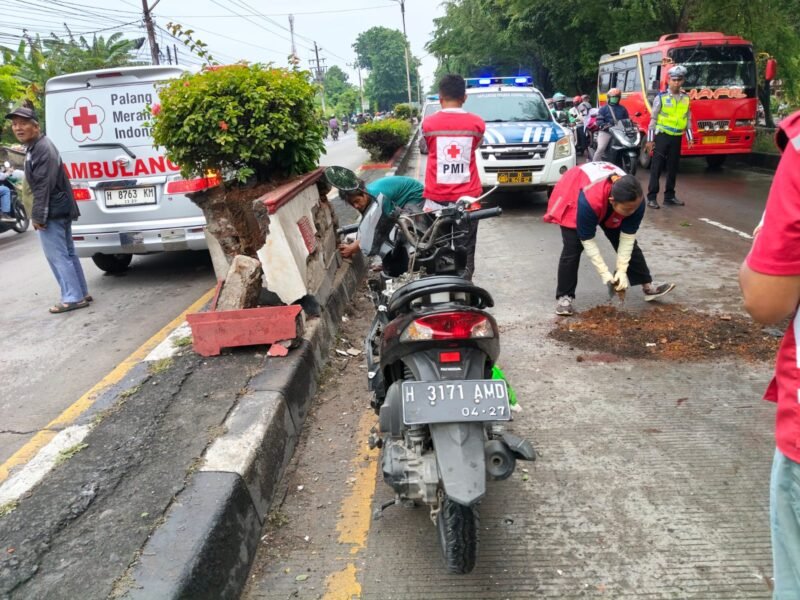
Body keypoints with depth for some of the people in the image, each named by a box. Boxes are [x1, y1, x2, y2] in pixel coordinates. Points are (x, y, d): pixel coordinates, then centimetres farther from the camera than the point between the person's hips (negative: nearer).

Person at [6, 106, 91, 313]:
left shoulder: (43, 149, -17)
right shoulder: (36, 147, 17)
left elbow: (44, 186, -22)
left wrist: (38, 215, -22)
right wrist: (39, 214, 19)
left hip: (53, 211, -10)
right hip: (59, 209, 10)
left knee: (57, 255, -6)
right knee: (67, 253, 13)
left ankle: (73, 298, -2)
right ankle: (80, 293, 19)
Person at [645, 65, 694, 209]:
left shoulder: (686, 99, 9)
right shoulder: (661, 97, -5)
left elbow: (688, 119, 14)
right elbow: (653, 119, -5)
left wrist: (690, 138, 9)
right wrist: (650, 140, -9)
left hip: (677, 137, 5)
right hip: (662, 136, -5)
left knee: (673, 168, 9)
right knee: (656, 167, -5)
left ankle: (669, 196, 18)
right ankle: (652, 197, -3)